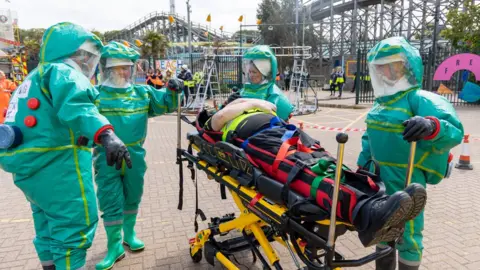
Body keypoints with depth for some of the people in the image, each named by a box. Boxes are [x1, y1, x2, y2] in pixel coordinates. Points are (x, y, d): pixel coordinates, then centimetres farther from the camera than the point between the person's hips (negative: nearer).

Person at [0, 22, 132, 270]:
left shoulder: (34, 78, 24)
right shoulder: (63, 71, -8)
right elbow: (75, 106, -30)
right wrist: (105, 134, -44)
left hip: (27, 165, 10)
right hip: (57, 163, -10)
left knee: (49, 227, 21)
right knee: (75, 226, -4)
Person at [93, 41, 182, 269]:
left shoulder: (142, 92, 6)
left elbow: (166, 103, 9)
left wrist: (174, 88, -8)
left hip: (135, 158, 3)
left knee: (132, 199, 18)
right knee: (111, 204, 3)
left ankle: (129, 235, 40)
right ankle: (114, 247, 21)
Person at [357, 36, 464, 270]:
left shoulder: (419, 99, -14)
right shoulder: (379, 104, 8)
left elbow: (454, 130, -25)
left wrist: (431, 126, -45)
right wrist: (362, 165, 18)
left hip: (406, 180, -8)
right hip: (379, 177, 8)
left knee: (407, 233, 7)